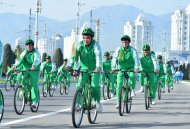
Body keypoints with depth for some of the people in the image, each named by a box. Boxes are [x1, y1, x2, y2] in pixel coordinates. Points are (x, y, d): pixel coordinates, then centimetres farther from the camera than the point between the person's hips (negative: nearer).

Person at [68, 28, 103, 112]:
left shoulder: (95, 45, -17)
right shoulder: (80, 45, -8)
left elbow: (98, 56, -31)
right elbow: (74, 56, -16)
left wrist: (98, 67, -48)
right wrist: (69, 65, -31)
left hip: (95, 70, -3)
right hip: (84, 69, 3)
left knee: (95, 85, -18)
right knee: (79, 86, -9)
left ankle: (98, 102, 0)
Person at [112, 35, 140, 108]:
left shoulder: (132, 49, -9)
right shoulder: (119, 49, -5)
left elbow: (136, 58, -22)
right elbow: (114, 58, -15)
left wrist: (136, 68, -39)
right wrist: (114, 67, -32)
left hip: (130, 68, -1)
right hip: (121, 69, 2)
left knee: (132, 76, -35)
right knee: (119, 85, -7)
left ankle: (133, 90, -9)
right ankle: (118, 102, 2)